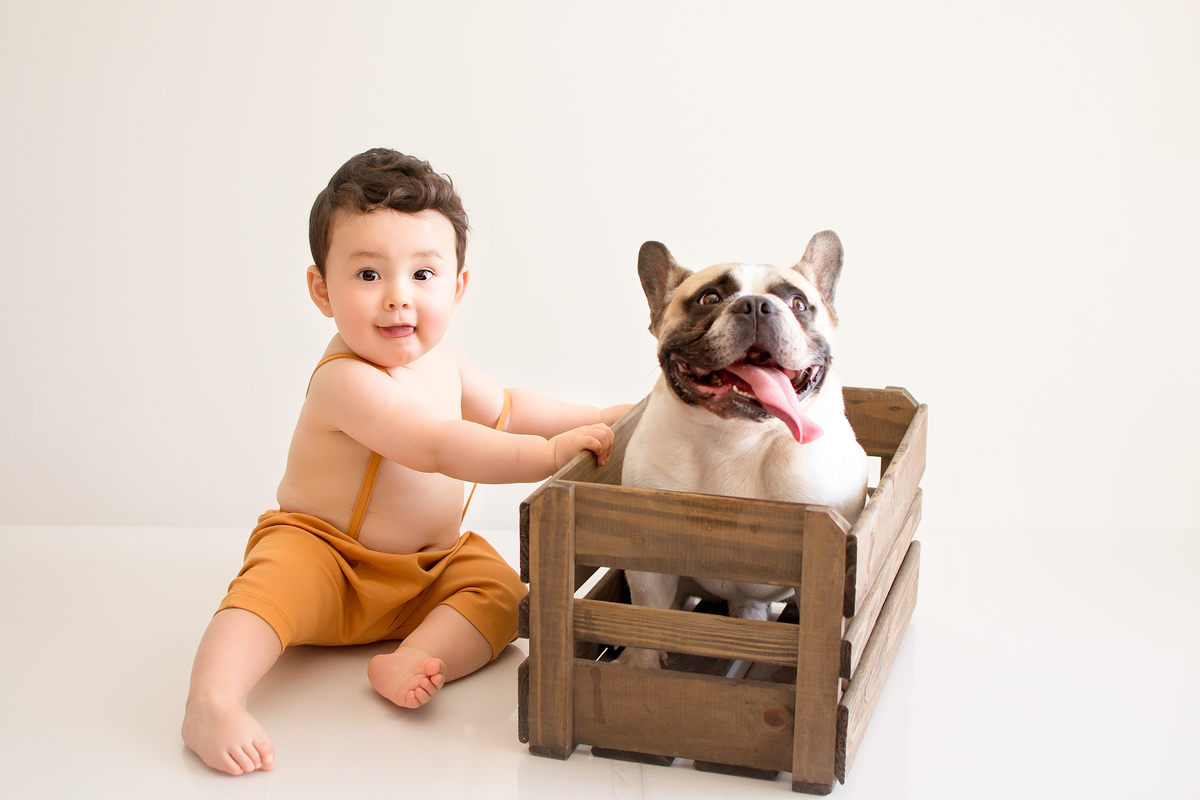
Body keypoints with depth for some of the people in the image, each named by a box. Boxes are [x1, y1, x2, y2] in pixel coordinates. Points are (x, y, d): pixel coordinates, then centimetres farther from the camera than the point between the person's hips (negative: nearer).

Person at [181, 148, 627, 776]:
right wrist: (551, 452, -35)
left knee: (501, 592, -16)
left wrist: (594, 418, 13)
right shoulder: (347, 381, -26)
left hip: (431, 569, 7)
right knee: (279, 580, -35)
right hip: (321, 551, -7)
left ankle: (408, 663, -34)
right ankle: (210, 700, -44)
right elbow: (438, 448, -35)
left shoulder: (440, 359, 3)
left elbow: (504, 409, 21)